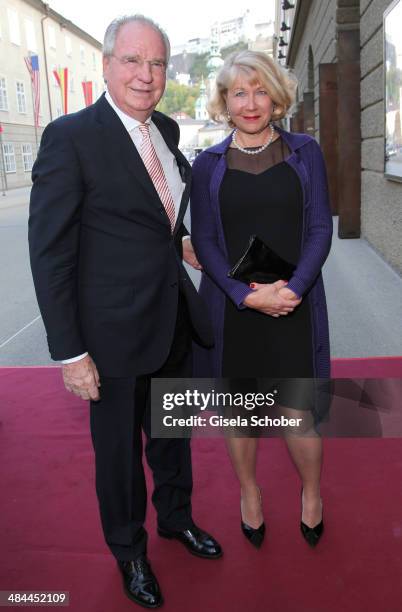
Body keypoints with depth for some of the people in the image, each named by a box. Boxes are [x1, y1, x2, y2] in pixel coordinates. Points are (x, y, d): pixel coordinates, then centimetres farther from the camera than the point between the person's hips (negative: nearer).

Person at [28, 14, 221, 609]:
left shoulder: (167, 130, 5)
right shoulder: (70, 136, -15)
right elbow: (49, 252, -16)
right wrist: (69, 352, -18)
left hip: (175, 320, 6)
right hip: (115, 331, -6)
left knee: (172, 433, 24)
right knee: (120, 449, 14)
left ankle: (176, 516, 49)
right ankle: (129, 549, 39)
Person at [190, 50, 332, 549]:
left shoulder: (304, 153, 4)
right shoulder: (208, 164, 4)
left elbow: (320, 228, 1)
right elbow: (204, 241, 0)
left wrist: (294, 288, -15)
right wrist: (247, 295, -15)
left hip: (294, 306, 0)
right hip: (231, 308, 1)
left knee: (298, 414, 1)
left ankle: (311, 491, 31)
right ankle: (248, 492, 36)